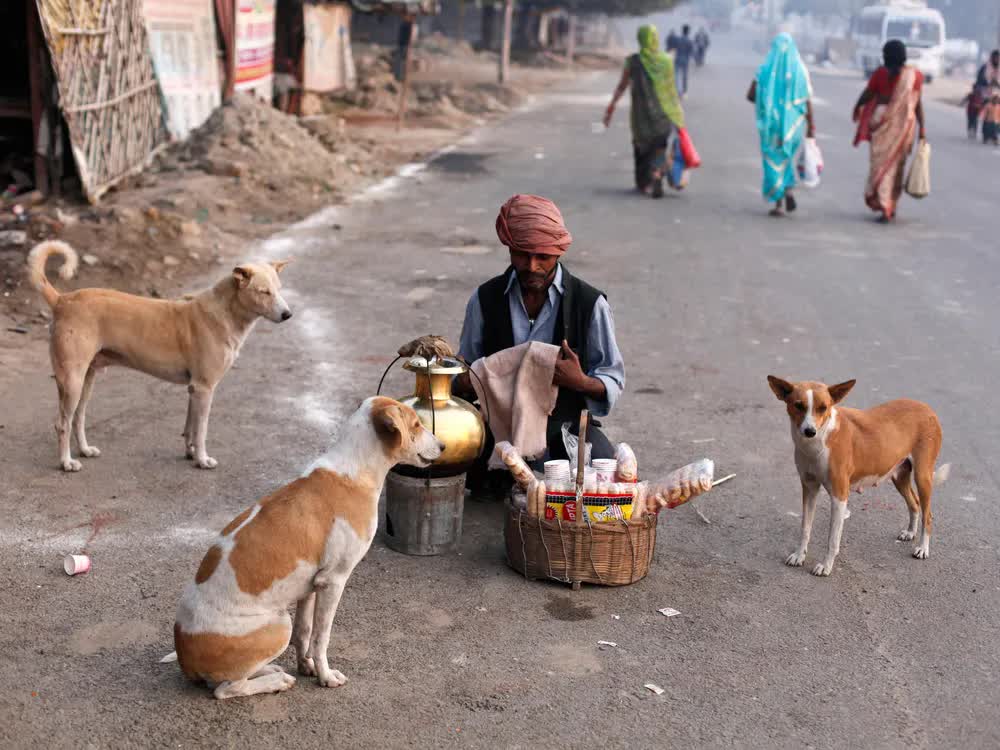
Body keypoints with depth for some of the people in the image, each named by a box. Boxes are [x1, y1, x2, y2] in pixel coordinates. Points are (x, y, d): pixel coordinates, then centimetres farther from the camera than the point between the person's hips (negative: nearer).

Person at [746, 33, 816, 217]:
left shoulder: (766, 70, -5)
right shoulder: (800, 70, -3)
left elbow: (751, 95, -4)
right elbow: (808, 100, -4)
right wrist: (811, 124, 2)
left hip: (772, 122, -2)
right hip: (794, 122, 2)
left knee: (774, 160, 8)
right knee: (786, 157, 24)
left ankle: (778, 204, 4)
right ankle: (788, 190, 4)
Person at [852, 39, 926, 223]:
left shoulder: (881, 74, -8)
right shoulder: (915, 75, 0)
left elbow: (866, 94, 2)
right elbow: (918, 103, 1)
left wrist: (857, 108, 22)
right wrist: (922, 127, 7)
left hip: (883, 121, -3)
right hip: (905, 123, 3)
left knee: (881, 163, 2)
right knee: (897, 164, 15)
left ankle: (884, 207, -8)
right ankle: (892, 206, 25)